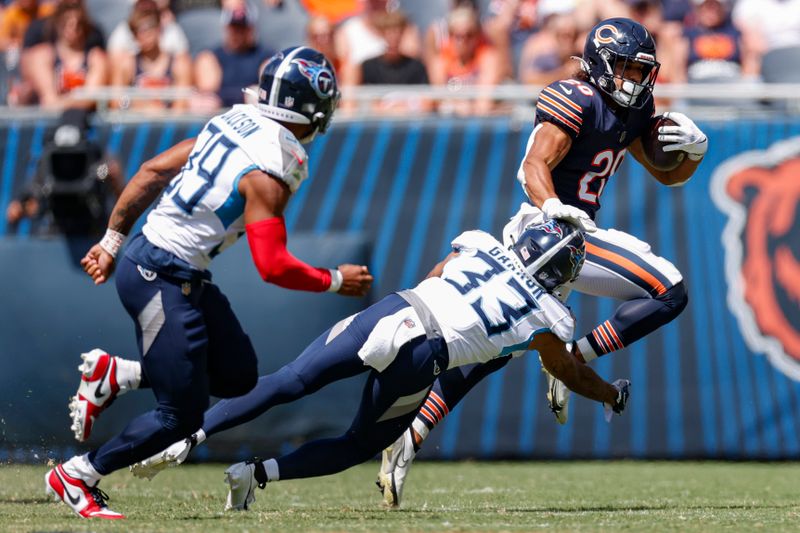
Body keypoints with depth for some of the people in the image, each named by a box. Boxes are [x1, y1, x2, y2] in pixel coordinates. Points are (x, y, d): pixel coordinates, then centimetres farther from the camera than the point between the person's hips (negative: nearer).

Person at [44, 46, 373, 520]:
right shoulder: (268, 172, -19)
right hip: (166, 280, -9)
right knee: (181, 415, 0)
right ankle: (77, 476, 12)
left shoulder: (233, 124, 6)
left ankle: (113, 374, 18)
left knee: (237, 375, 15)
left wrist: (113, 242, 20)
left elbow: (152, 172, 11)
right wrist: (336, 281, -5)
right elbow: (273, 266, -21)